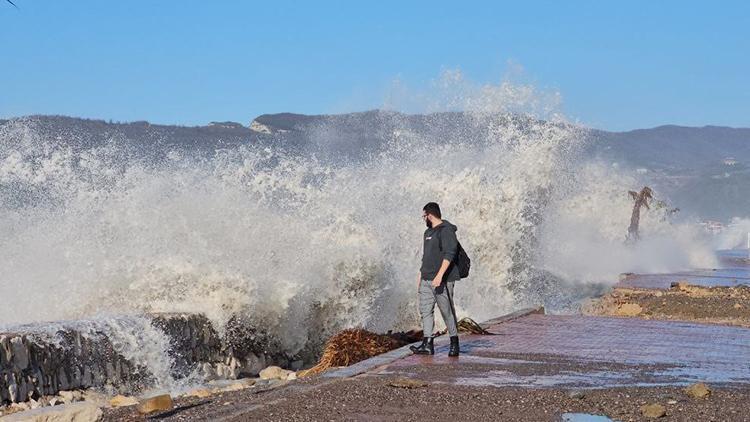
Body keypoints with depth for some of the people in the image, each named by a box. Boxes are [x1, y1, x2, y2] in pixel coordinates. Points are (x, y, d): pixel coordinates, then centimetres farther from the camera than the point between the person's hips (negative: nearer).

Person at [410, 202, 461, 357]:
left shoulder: (446, 231, -11)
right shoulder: (428, 232, 19)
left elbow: (449, 255, -20)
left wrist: (439, 275, -26)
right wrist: (421, 274, 24)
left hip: (442, 280, -9)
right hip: (426, 280, 9)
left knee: (447, 311, -2)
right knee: (425, 310, 1)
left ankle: (454, 343, 9)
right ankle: (427, 344, -1)